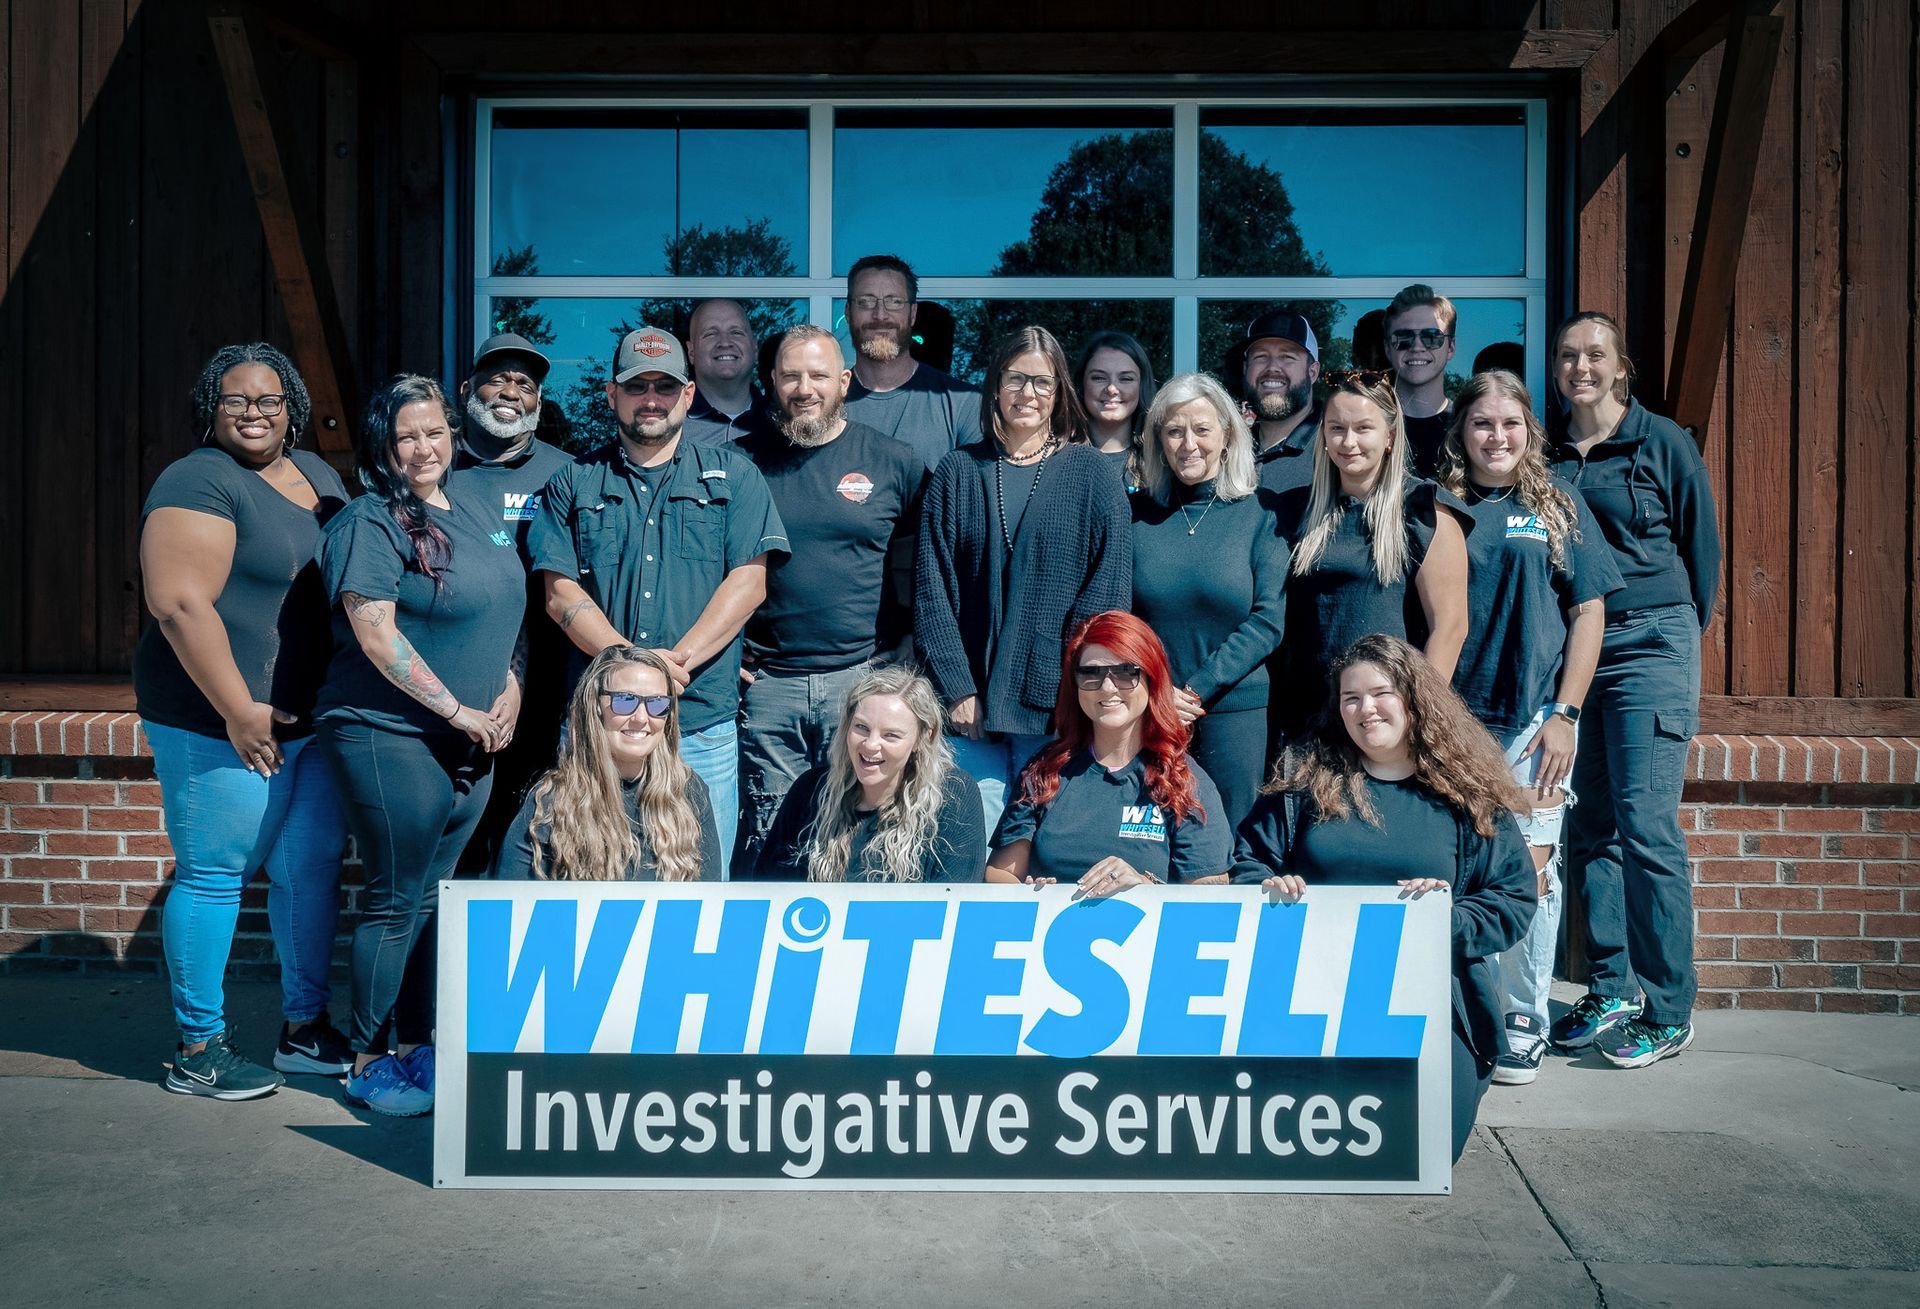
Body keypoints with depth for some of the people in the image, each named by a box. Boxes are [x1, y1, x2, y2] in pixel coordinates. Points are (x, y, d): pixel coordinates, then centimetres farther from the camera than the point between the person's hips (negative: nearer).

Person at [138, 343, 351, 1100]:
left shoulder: (317, 475, 14)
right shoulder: (200, 483, -11)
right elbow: (178, 604, -20)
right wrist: (240, 711, -20)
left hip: (313, 720, 8)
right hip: (222, 724, -8)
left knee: (313, 867, 12)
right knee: (213, 877, 1)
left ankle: (305, 1029, 25)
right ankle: (197, 1050, 16)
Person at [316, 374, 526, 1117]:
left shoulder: (475, 511, 13)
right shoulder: (368, 524, -10)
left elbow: (507, 609, 19)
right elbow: (377, 636, -18)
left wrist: (511, 687, 3)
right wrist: (458, 710, -14)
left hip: (472, 745, 7)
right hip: (393, 741, -7)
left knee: (437, 897, 14)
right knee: (397, 903, 1)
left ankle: (417, 1044, 26)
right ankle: (368, 1061, 16)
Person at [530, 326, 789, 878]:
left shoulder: (733, 475, 9)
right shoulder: (574, 484, 12)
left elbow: (748, 582, -2)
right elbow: (560, 593, 1)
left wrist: (678, 660, -15)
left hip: (704, 724, -1)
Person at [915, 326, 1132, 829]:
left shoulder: (1090, 472, 5)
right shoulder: (958, 472, 8)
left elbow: (1110, 584, -1)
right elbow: (931, 587, 3)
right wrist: (957, 688, -5)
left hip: (1056, 705, -1)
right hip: (971, 704, 1)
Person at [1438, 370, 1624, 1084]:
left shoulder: (1557, 505, 8)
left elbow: (1589, 611, 5)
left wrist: (1564, 714, -3)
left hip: (1533, 717, 0)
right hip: (1450, 717, 1)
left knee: (1530, 866, -3)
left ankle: (1524, 1024, 11)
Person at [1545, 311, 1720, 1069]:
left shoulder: (1664, 444, 1)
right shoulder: (1543, 452, 11)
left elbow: (1700, 549, 7)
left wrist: (1679, 636, 11)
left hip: (1648, 644, -4)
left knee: (1646, 825, -8)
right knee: (1589, 827, 6)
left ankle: (1668, 1012, 2)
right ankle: (1611, 992, 17)